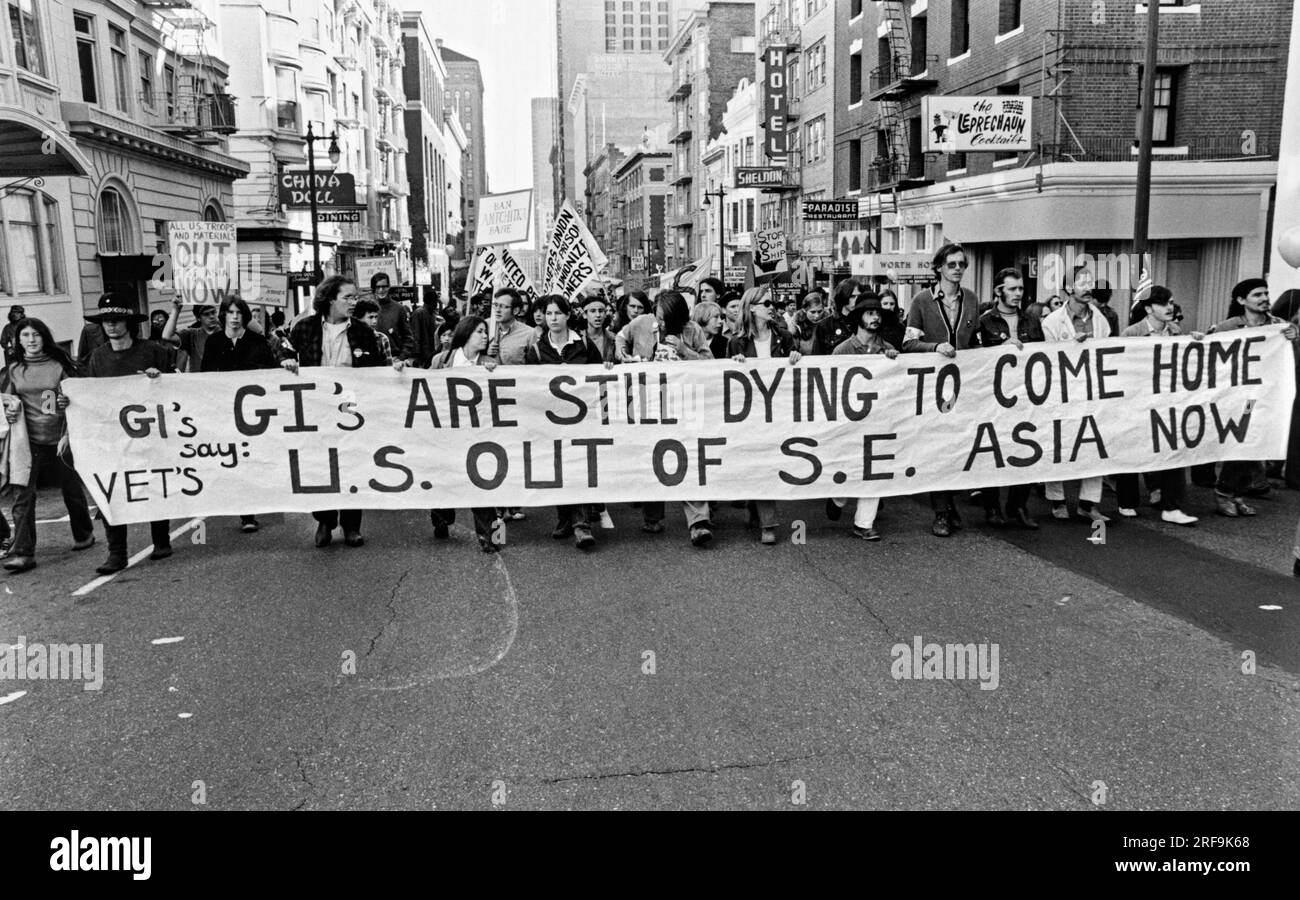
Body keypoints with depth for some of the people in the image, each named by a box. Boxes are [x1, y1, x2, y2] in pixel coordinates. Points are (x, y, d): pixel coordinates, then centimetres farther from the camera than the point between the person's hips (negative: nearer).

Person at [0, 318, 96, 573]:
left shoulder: (59, 365, 2)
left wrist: (67, 402, -16)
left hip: (59, 438, -1)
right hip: (28, 440, 1)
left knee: (72, 488, 11)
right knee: (24, 495, -7)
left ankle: (84, 534, 33)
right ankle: (22, 553, -7)